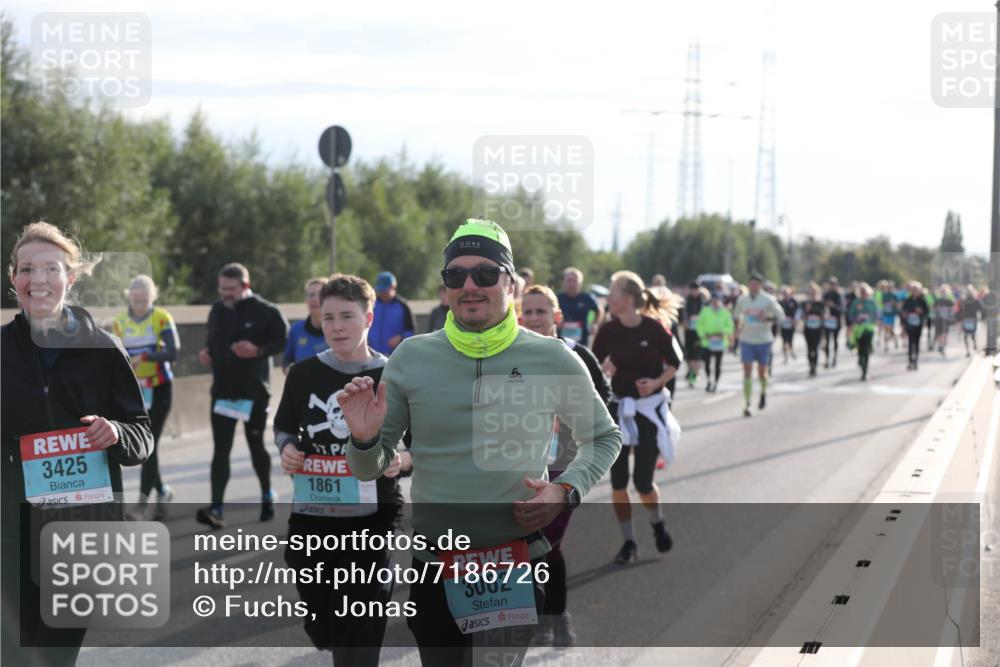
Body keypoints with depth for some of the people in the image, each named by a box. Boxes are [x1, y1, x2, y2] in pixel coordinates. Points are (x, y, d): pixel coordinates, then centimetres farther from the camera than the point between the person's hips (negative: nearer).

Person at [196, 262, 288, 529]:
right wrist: (206, 352, 1)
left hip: (254, 390, -4)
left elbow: (283, 340, -7)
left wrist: (258, 350, -22)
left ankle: (267, 494, 35)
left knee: (256, 445, 10)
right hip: (222, 390, 4)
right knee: (221, 450, -5)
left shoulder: (265, 311, -8)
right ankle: (216, 509, -11)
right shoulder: (217, 311, 9)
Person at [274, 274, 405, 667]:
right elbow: (283, 428, 16)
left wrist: (402, 460, -19)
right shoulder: (304, 374, 3)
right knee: (322, 630, 15)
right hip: (311, 518, 3)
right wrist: (286, 448, -6)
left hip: (373, 520, -3)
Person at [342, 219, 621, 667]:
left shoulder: (554, 360, -4)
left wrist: (567, 491, -7)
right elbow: (371, 470, 5)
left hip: (523, 562, -1)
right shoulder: (411, 358, -2)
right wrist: (364, 440, -18)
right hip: (434, 564, 1)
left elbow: (604, 437, 11)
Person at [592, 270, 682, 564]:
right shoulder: (607, 331, -6)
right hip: (618, 408, 3)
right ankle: (629, 542, 16)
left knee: (642, 481, -4)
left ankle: (658, 524, 27)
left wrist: (658, 382, -17)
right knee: (617, 481, 1)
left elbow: (675, 362, 0)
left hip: (649, 409, -3)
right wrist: (603, 371, -21)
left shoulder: (655, 328, -14)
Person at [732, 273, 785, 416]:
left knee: (762, 372, 8)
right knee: (747, 372, -7)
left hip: (763, 340, -1)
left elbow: (780, 315, -3)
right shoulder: (742, 300, 2)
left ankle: (763, 393, 39)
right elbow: (736, 315, 20)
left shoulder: (768, 300, -6)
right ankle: (747, 405, -7)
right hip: (746, 340, 1)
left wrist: (767, 318, -20)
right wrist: (738, 327, 4)